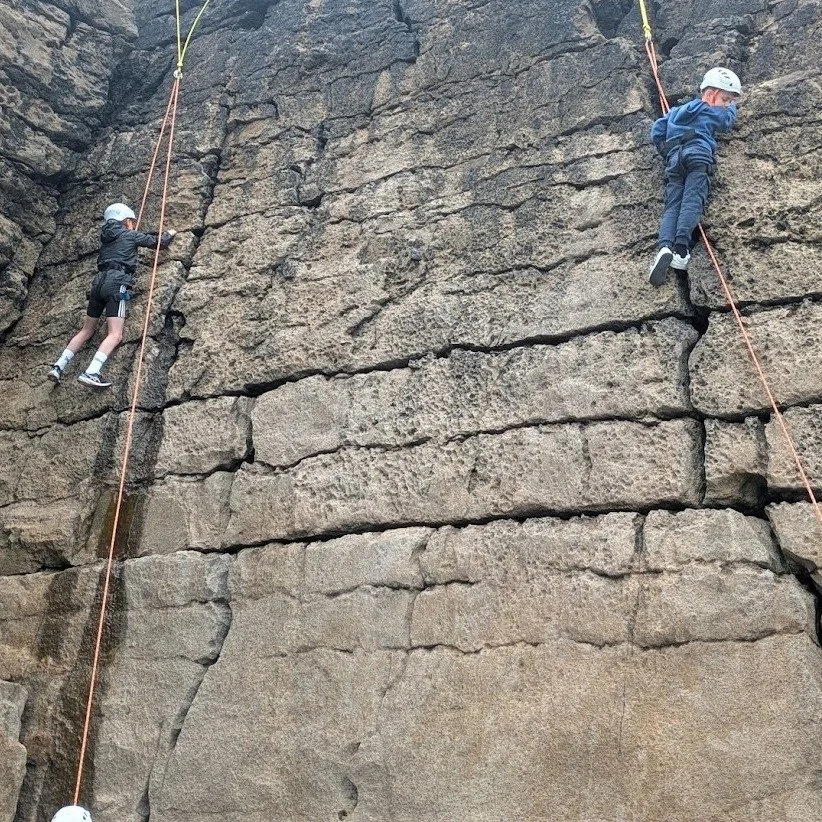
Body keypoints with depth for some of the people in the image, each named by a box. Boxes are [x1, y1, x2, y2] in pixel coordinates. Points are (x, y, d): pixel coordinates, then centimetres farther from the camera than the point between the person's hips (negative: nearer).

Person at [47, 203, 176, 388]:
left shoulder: (107, 236, 24)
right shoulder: (130, 235, 8)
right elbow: (158, 242, 18)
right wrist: (169, 234, 38)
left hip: (99, 282, 7)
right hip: (116, 283, -7)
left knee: (86, 331, 17)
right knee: (115, 335, -14)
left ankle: (58, 367, 10)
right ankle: (90, 373, -31)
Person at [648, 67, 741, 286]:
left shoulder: (677, 111, 35)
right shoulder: (715, 112, 22)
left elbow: (656, 131, 26)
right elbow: (729, 118, 41)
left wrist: (666, 152, 35)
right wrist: (731, 105, 60)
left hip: (674, 159, 4)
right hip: (699, 155, -4)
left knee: (671, 205, -11)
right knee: (693, 201, -21)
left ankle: (665, 247, -37)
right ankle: (681, 246, -44)